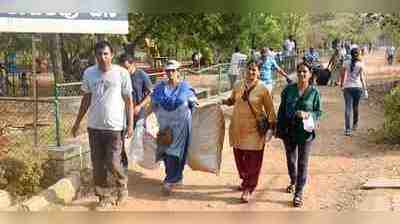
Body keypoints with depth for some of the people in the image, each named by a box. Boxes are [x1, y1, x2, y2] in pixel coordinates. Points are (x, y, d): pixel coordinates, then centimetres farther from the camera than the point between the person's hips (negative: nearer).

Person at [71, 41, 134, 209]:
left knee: (112, 163, -5)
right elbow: (86, 99, 13)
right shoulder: (88, 73, 4)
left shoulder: (122, 73, -6)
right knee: (98, 164, 7)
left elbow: (128, 100, -2)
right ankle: (104, 197, 23)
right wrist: (77, 122, 13)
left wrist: (130, 124, -8)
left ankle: (122, 185, 26)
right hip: (94, 126, 4)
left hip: (114, 127, -3)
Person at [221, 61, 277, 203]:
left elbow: (269, 109, -2)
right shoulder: (238, 86, 6)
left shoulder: (262, 89, -6)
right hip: (237, 128, 5)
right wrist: (224, 102, 2)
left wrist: (272, 125, -5)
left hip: (254, 130, -4)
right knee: (239, 157, 13)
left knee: (252, 160, -4)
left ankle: (249, 189, 2)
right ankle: (245, 180, 35)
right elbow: (232, 100, 22)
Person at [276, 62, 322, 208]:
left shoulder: (314, 92, -3)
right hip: (289, 131, 3)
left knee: (303, 163, 1)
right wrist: (278, 128, 4)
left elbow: (318, 112, 1)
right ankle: (293, 182, 43)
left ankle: (299, 193, 8)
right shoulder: (288, 89, 2)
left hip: (305, 131, -2)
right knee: (291, 160, 17)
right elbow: (281, 110, 7)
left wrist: (307, 115, -20)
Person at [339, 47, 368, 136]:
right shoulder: (360, 64, -5)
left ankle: (347, 129, -14)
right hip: (357, 87, 0)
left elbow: (342, 76, 6)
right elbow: (362, 78, -9)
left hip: (347, 87, 0)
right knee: (355, 107, 19)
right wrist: (365, 89, -6)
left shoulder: (346, 64, 0)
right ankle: (355, 124, 36)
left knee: (348, 108, -4)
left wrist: (342, 85, 21)